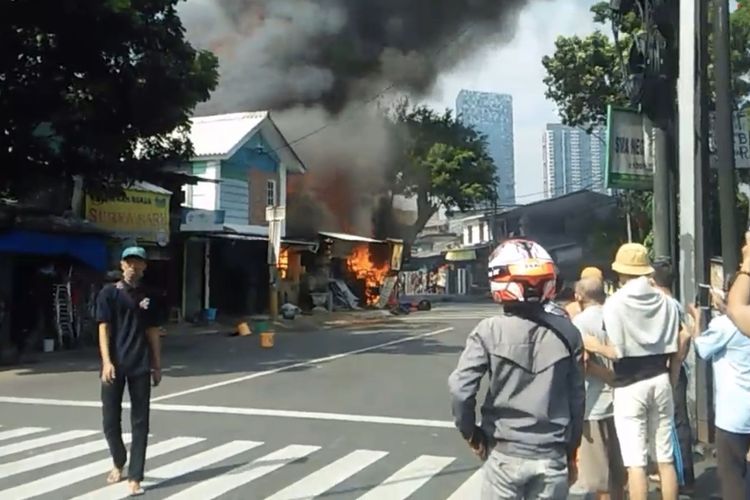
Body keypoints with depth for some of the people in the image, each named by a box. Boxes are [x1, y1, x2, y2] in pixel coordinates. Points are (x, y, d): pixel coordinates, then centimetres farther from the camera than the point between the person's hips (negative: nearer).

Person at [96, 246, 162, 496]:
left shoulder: (147, 296, 9)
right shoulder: (109, 293, 0)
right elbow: (104, 328, -6)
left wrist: (157, 365, 10)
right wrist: (107, 362, -17)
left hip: (140, 366, 2)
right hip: (115, 365, -2)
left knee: (140, 423, 0)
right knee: (110, 420, 6)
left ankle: (135, 478, 4)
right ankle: (119, 463, 32)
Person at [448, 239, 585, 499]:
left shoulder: (490, 331, -10)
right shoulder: (566, 331, -3)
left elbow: (460, 389, -15)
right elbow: (577, 398, 2)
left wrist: (470, 433, 2)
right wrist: (571, 452, 14)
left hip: (505, 454, -2)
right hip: (552, 455, 2)